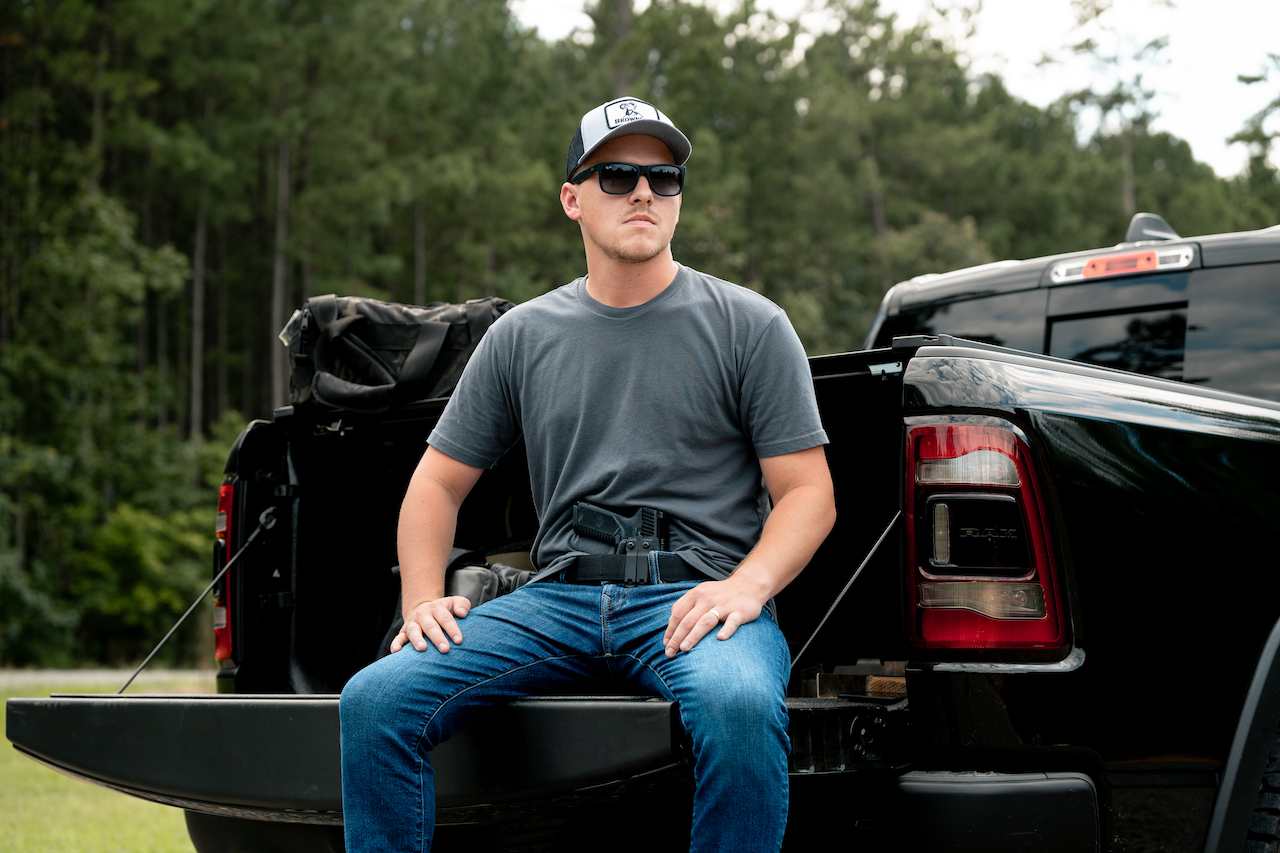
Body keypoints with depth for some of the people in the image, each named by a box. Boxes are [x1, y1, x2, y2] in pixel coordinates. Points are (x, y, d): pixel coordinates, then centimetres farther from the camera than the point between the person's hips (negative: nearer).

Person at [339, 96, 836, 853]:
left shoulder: (749, 325, 8)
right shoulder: (524, 336, 16)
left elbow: (808, 492, 4)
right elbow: (439, 483, 20)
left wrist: (748, 586, -15)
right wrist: (423, 597, 2)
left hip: (693, 598, -3)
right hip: (558, 597, 3)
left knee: (739, 706, -38)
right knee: (375, 699, -19)